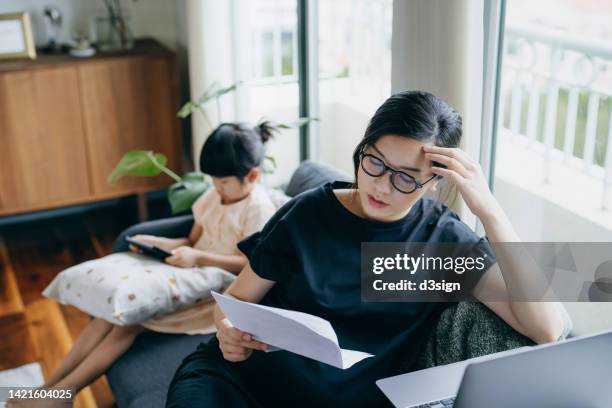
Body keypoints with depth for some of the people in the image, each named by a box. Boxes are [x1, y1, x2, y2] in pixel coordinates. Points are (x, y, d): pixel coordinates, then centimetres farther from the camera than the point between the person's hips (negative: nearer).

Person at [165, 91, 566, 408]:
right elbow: (236, 299, 10)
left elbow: (546, 329, -11)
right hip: (244, 374, -1)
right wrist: (230, 332, -14)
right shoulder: (309, 211, 2)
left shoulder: (443, 238, 0)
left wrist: (489, 210, -17)